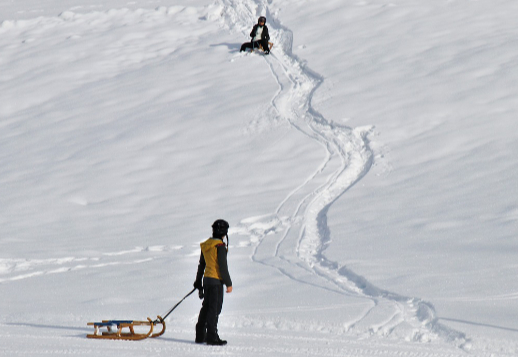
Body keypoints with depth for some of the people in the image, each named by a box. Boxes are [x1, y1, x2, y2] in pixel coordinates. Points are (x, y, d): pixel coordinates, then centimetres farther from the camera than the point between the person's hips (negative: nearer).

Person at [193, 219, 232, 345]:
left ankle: (200, 336, 18)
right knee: (215, 309, -5)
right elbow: (223, 266, -16)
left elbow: (201, 264, 18)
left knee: (206, 308, 15)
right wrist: (228, 283, -10)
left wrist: (198, 281, 27)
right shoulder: (220, 246, -15)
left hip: (207, 279, 8)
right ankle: (211, 337, -6)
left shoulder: (205, 245, 9)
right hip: (216, 280, -8)